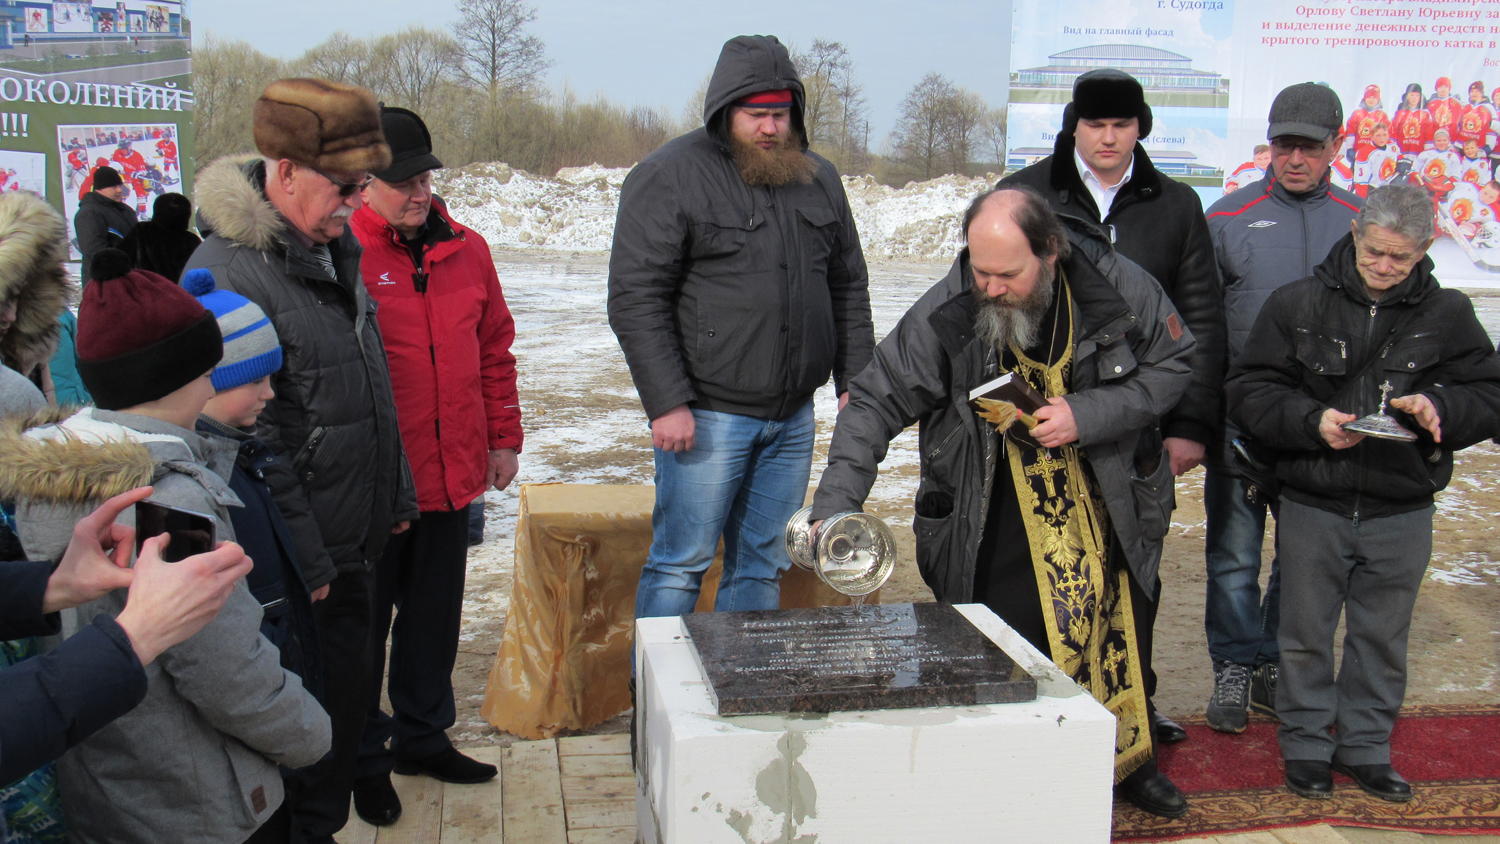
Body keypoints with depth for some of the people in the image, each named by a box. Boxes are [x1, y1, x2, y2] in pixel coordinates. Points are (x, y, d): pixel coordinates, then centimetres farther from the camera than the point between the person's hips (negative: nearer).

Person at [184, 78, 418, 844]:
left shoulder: (333, 248, 9)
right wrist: (303, 559, -18)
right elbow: (248, 436, -22)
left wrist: (395, 496, 18)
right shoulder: (229, 270, -20)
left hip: (355, 544, 9)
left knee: (348, 694, 19)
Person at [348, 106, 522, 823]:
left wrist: (503, 438, 12)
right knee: (364, 622, 10)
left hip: (452, 475, 5)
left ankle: (423, 737, 37)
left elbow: (495, 348, 14)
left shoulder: (466, 251, 6)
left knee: (435, 615, 18)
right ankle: (362, 759, 27)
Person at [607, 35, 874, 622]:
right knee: (682, 563, -1)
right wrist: (666, 402, -16)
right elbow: (635, 298, -11)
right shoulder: (669, 176, -6)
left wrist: (854, 380, 9)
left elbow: (849, 288, 18)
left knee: (763, 565, 12)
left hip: (792, 418, 6)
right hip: (706, 414, -5)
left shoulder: (820, 180, 13)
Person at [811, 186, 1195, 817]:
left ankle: (1128, 759, 40)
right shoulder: (943, 313, -19)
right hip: (996, 511, -2)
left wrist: (1089, 414, -19)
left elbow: (1174, 364, -3)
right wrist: (837, 503, -24)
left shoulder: (1118, 287, -16)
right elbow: (875, 400, -13)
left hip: (1105, 494, 3)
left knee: (1121, 619, 15)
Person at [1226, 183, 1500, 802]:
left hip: (1402, 512, 1)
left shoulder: (1448, 315, 0)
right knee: (1306, 634, 10)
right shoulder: (1297, 304, -3)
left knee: (1383, 637, 13)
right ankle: (1306, 744, 26)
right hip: (1313, 504, -1)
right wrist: (1311, 420, -20)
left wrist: (1438, 406, -18)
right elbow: (1248, 391, -4)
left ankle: (1366, 746, 30)